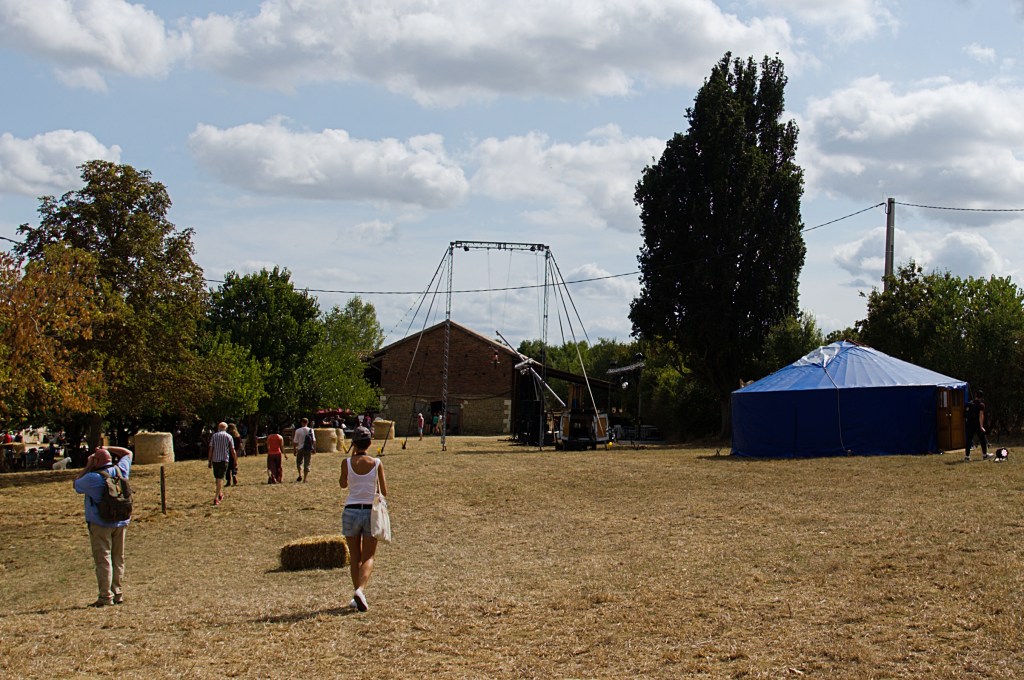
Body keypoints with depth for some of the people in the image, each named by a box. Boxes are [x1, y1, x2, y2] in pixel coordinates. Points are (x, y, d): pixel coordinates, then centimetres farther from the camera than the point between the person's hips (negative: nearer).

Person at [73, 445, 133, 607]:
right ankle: (118, 593, 17)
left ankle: (106, 596, -5)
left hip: (100, 524, -5)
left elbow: (76, 485, 2)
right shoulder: (120, 471, -2)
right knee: (118, 559, 13)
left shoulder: (92, 478, -16)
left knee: (103, 560, -2)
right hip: (121, 523, 5)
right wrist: (107, 448, 11)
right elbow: (127, 453, 16)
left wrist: (87, 466, 3)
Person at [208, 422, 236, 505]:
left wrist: (209, 461, 4)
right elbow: (232, 450, -1)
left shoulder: (214, 436, 3)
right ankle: (216, 498, -13)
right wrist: (235, 460, 11)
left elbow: (211, 449, 0)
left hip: (215, 460, 2)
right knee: (220, 479, -3)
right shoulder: (228, 437, -1)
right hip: (224, 460, -2)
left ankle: (220, 494, 34)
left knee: (218, 478, 18)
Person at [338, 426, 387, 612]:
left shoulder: (347, 463, -6)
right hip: (371, 511, -1)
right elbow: (384, 491, 0)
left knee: (355, 557, 15)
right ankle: (360, 589, -17)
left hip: (351, 511, 1)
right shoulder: (376, 463, -6)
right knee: (368, 557, 6)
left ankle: (358, 595, 14)